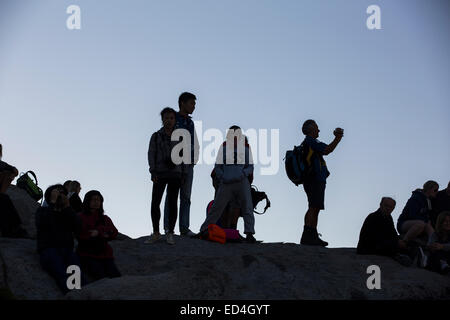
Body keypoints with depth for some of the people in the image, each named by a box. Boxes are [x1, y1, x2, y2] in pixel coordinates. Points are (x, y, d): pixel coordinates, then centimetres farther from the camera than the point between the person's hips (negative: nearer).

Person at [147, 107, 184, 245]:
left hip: (175, 173, 1)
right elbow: (151, 154, -1)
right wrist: (153, 172, -11)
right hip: (160, 174, -1)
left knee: (172, 203, 1)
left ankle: (170, 233, 6)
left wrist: (183, 173, 7)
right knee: (155, 203, -5)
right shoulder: (156, 136, 5)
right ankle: (156, 233, 6)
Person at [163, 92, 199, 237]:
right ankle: (168, 227, -2)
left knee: (186, 197, 5)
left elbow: (195, 143, 20)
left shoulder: (190, 123, 18)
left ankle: (184, 228, 6)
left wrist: (194, 159, 4)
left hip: (188, 165, 6)